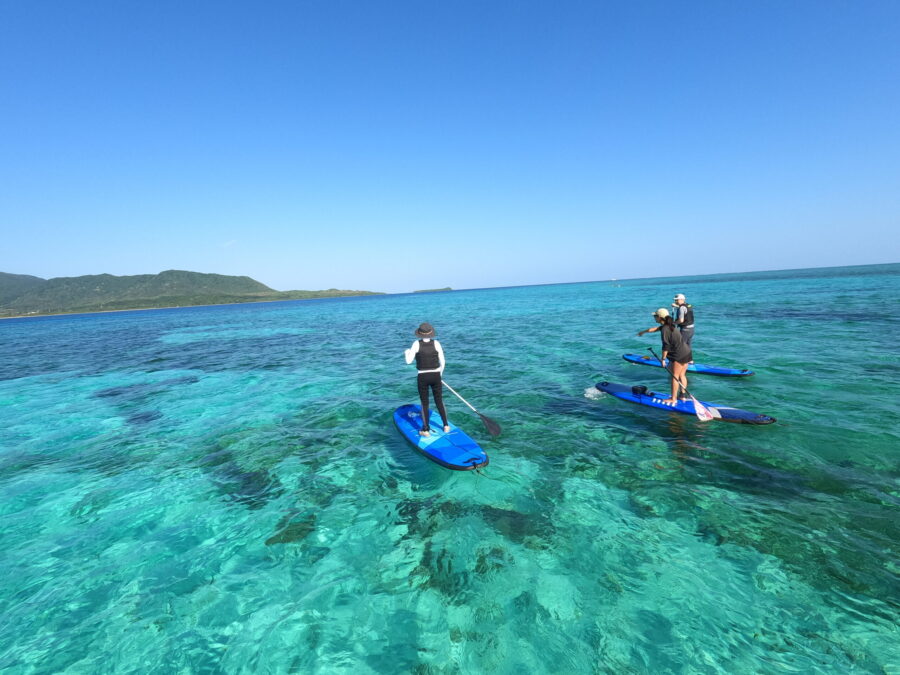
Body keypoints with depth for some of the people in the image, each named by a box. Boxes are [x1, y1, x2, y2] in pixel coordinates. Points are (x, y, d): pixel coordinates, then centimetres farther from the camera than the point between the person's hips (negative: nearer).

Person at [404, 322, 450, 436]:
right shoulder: (436, 343, -5)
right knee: (439, 402, 16)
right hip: (435, 376, 1)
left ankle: (426, 430, 14)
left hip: (422, 377, -1)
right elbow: (442, 362, -1)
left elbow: (409, 361, -7)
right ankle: (446, 426, 22)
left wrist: (407, 352, 14)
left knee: (425, 404, 10)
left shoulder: (417, 344, -9)